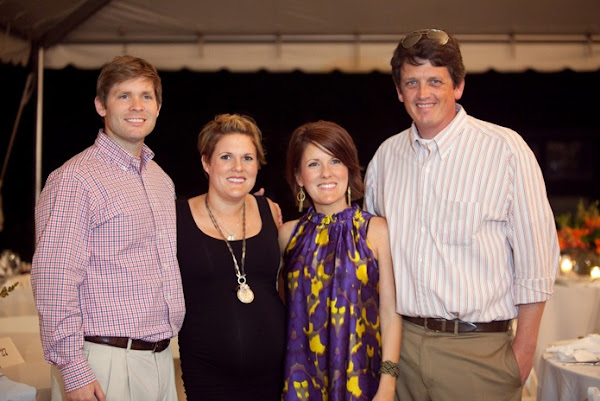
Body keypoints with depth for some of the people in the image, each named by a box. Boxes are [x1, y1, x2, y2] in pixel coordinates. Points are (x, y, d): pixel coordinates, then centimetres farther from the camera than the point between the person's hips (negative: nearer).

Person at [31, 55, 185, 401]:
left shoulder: (162, 179, 14)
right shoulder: (75, 178, -11)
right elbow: (54, 282, -16)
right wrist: (73, 371, -20)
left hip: (161, 357, 7)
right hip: (106, 362, -7)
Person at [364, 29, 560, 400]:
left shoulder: (506, 150, -7)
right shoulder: (385, 155, 7)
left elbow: (536, 256, -6)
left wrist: (524, 348, -7)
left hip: (478, 349, -3)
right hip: (403, 340, 4)